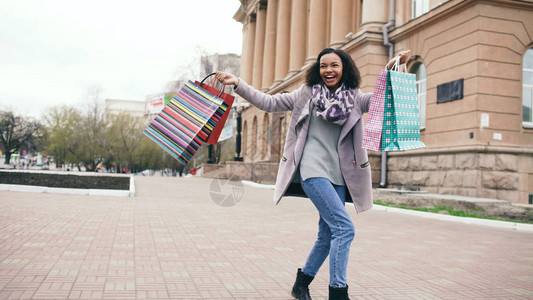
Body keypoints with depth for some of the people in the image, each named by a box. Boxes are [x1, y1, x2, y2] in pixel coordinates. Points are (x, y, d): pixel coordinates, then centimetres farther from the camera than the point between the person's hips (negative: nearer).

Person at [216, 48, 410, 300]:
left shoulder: (354, 99, 12)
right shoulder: (307, 93, 6)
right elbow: (268, 102, 6)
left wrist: (390, 69, -12)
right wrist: (238, 84, -1)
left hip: (338, 174, 5)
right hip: (312, 170, -5)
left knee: (327, 236, 10)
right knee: (345, 228, -16)